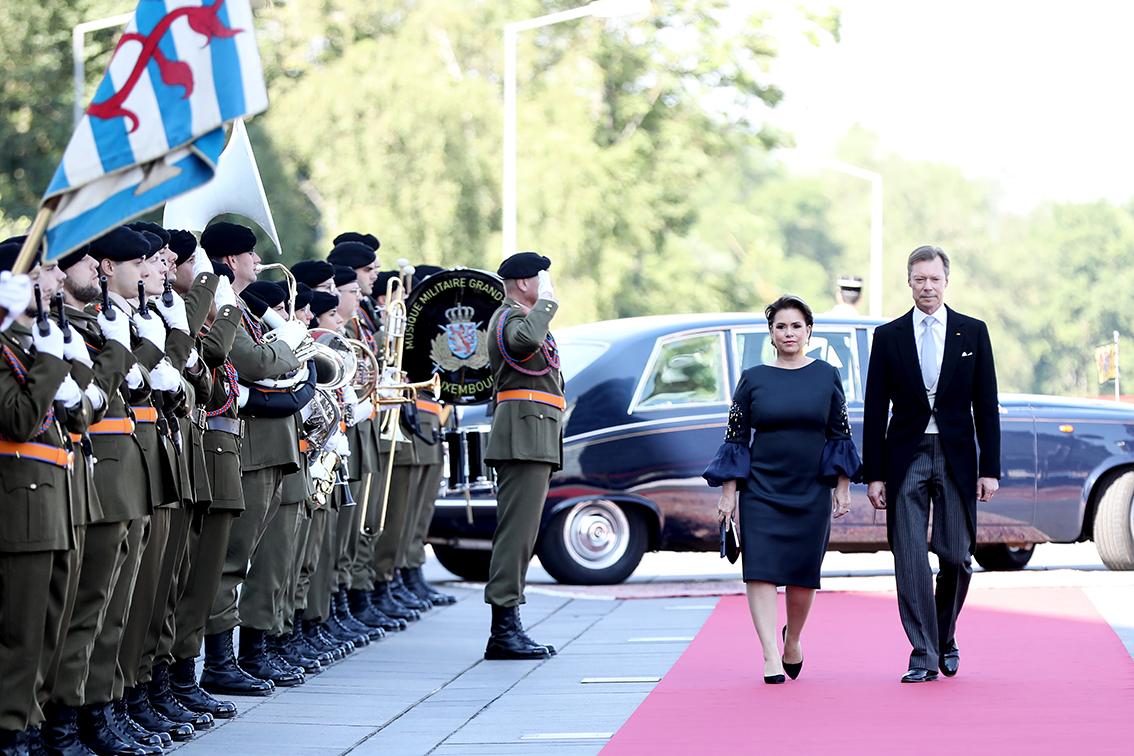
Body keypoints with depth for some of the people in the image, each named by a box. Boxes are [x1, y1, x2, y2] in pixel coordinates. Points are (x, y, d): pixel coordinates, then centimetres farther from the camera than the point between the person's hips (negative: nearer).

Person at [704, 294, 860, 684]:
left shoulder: (827, 376, 4)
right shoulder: (753, 379, 2)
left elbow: (840, 435, 7)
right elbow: (736, 438, 4)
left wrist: (842, 488, 2)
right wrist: (728, 494, 0)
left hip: (812, 491, 1)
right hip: (761, 488, -1)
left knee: (803, 574, 4)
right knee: (761, 570, -12)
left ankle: (792, 639, 30)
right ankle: (771, 657, -13)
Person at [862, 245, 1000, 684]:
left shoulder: (972, 332, 6)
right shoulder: (889, 336, 5)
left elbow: (986, 405, 5)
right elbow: (875, 411, 5)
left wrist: (990, 468, -1)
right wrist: (874, 475, 0)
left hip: (956, 457, 0)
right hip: (907, 457, 0)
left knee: (956, 557, 0)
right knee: (910, 560, -6)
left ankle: (945, 639, 24)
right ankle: (923, 656, -4)